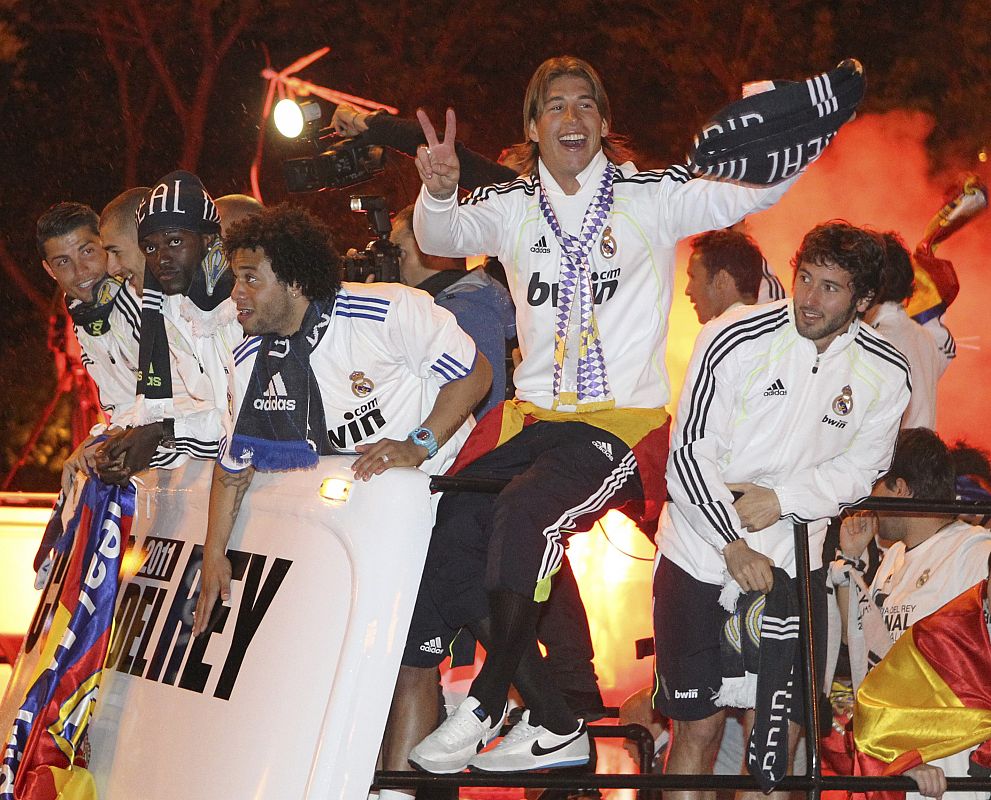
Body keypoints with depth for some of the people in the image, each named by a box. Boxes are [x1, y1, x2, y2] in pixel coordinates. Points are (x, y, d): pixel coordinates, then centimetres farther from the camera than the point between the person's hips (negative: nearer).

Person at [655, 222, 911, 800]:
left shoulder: (886, 374, -4)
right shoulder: (734, 340, -14)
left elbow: (859, 471, 3)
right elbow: (690, 454, -12)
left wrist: (780, 499, -14)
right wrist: (734, 545, -20)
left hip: (793, 561, 3)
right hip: (702, 553, -2)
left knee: (780, 736, 3)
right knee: (699, 728, 0)